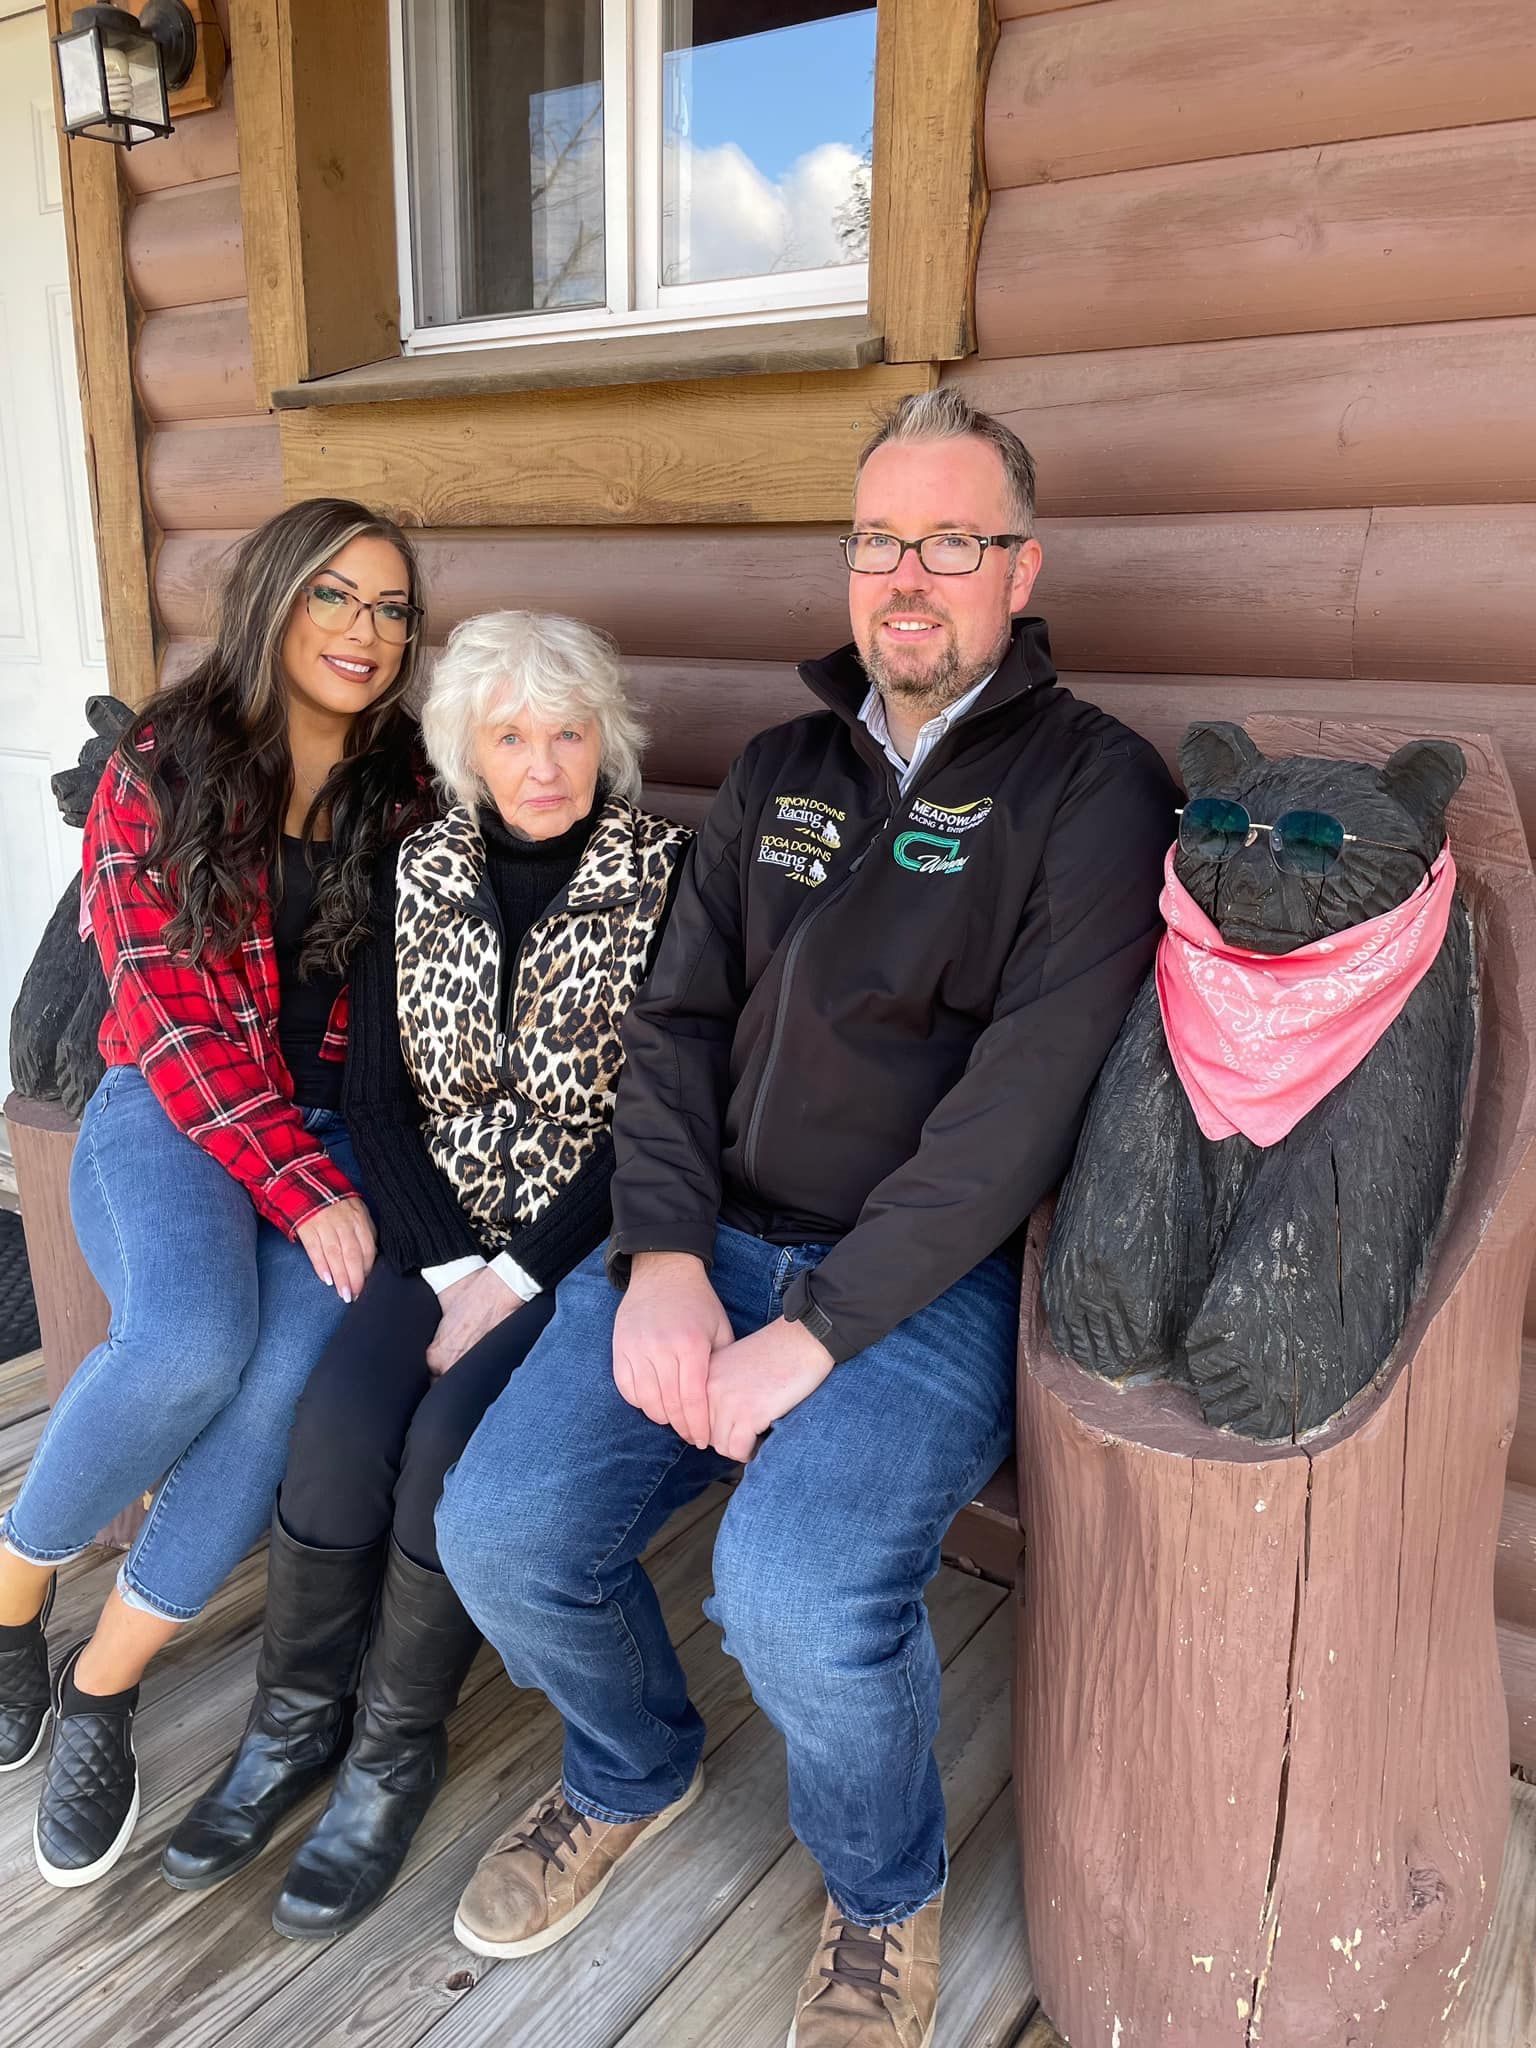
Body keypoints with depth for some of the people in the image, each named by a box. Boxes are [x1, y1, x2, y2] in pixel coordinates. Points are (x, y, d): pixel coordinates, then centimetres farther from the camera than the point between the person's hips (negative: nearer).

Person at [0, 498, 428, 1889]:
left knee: (296, 1369, -26)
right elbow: (172, 1011, -9)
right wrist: (301, 1187, -18)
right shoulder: (162, 771, -1)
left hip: (333, 1127, 2)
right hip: (169, 1113, -2)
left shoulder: (409, 789, 6)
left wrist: (338, 1175, -9)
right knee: (190, 1342, -31)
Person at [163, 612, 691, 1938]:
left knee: (452, 1434, -24)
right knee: (341, 1416, -20)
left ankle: (398, 1749, 3)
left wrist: (519, 1277, -15)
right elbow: (377, 1088, 3)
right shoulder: (420, 873, 5)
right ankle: (297, 1720, 7)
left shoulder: (667, 877, -7)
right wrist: (448, 1266, -9)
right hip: (443, 1234, 3)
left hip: (587, 1239, -3)